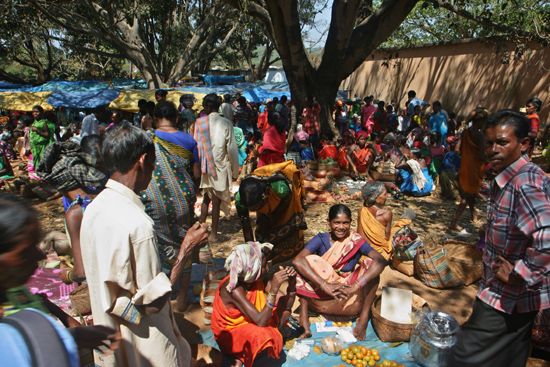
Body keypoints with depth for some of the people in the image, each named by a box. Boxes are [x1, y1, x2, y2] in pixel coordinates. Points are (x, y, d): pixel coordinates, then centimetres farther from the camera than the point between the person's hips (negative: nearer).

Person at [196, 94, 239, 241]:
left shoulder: (200, 123, -4)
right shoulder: (226, 123, -9)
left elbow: (196, 145, 0)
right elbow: (232, 148, -8)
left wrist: (199, 166, 10)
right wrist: (235, 170, 1)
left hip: (205, 166, 3)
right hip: (220, 166, -2)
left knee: (207, 198, 20)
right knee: (216, 200, 5)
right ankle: (214, 234, 13)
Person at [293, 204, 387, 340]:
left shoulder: (356, 241, -6)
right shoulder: (321, 240, -7)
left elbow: (380, 261, -24)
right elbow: (297, 261, -26)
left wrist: (356, 285, -38)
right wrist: (324, 284, -37)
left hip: (350, 298, 1)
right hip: (320, 296, 0)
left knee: (371, 264, -18)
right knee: (308, 260, -22)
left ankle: (364, 317, -15)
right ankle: (304, 313, -17)